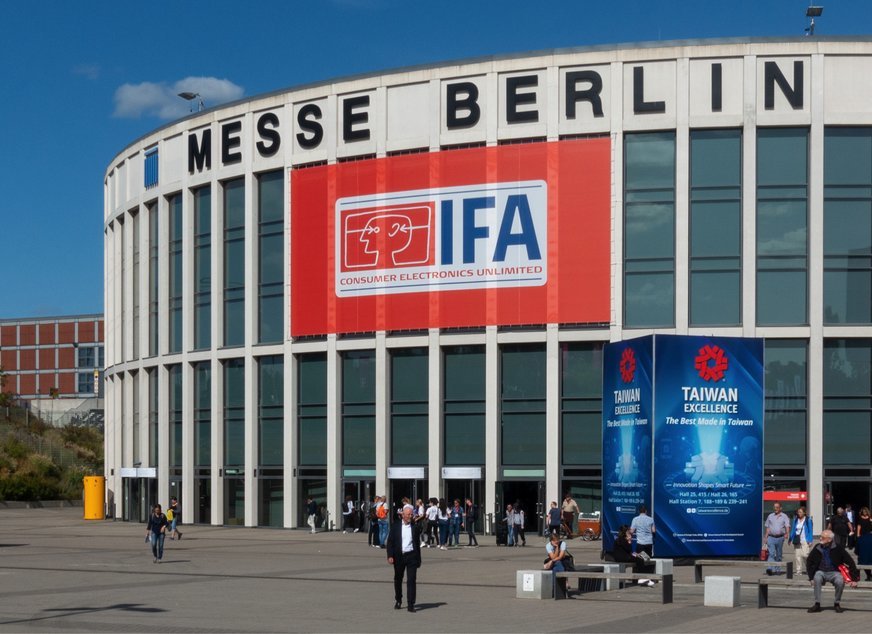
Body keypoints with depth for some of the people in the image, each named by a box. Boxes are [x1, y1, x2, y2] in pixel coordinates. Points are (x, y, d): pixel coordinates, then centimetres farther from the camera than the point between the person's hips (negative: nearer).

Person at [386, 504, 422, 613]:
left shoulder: (415, 527, 5)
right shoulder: (396, 526, 2)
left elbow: (418, 543, 10)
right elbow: (390, 542, 1)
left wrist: (418, 559, 9)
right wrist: (390, 556, -10)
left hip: (411, 556, -1)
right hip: (399, 556, 1)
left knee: (412, 580, -9)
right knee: (398, 579, 13)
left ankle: (410, 604, -9)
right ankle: (398, 601, 32)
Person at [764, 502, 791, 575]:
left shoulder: (784, 516, 5)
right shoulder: (770, 516, 11)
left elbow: (787, 526, -6)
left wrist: (787, 533, -25)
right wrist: (766, 537, 9)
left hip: (780, 538, 0)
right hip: (771, 538, 0)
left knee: (778, 554, 8)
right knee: (772, 553, -14)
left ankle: (777, 569, 16)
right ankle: (770, 569, -24)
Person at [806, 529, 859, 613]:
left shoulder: (838, 548, -7)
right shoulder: (817, 549, 0)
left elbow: (850, 562, -4)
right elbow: (809, 563, 9)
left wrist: (854, 578, -8)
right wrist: (811, 577, -3)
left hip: (834, 572, -1)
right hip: (821, 572, 1)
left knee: (840, 581, -33)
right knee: (817, 579, -33)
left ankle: (837, 604, -9)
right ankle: (817, 604, -25)